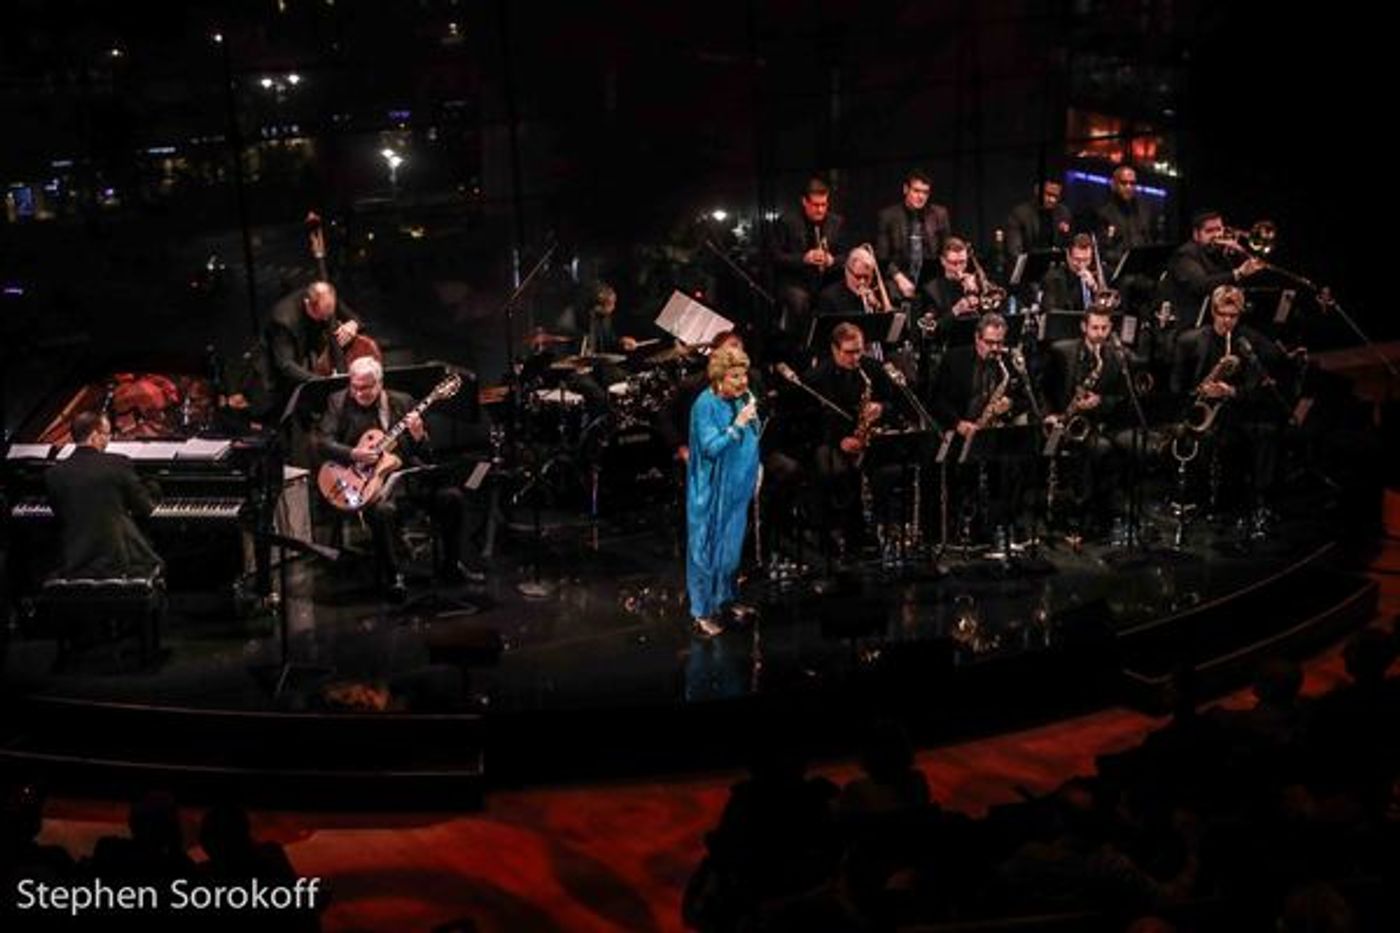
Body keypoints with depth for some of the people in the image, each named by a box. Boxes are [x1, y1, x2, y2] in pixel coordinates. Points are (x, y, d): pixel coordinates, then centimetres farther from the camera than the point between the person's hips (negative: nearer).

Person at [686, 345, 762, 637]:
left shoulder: (743, 398, 2)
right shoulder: (705, 405, -19)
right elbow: (711, 447, -25)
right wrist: (738, 424, -28)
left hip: (737, 486, 7)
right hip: (711, 491, -7)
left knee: (731, 544, 16)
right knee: (707, 547, 2)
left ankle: (724, 597, 32)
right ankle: (703, 612, 10)